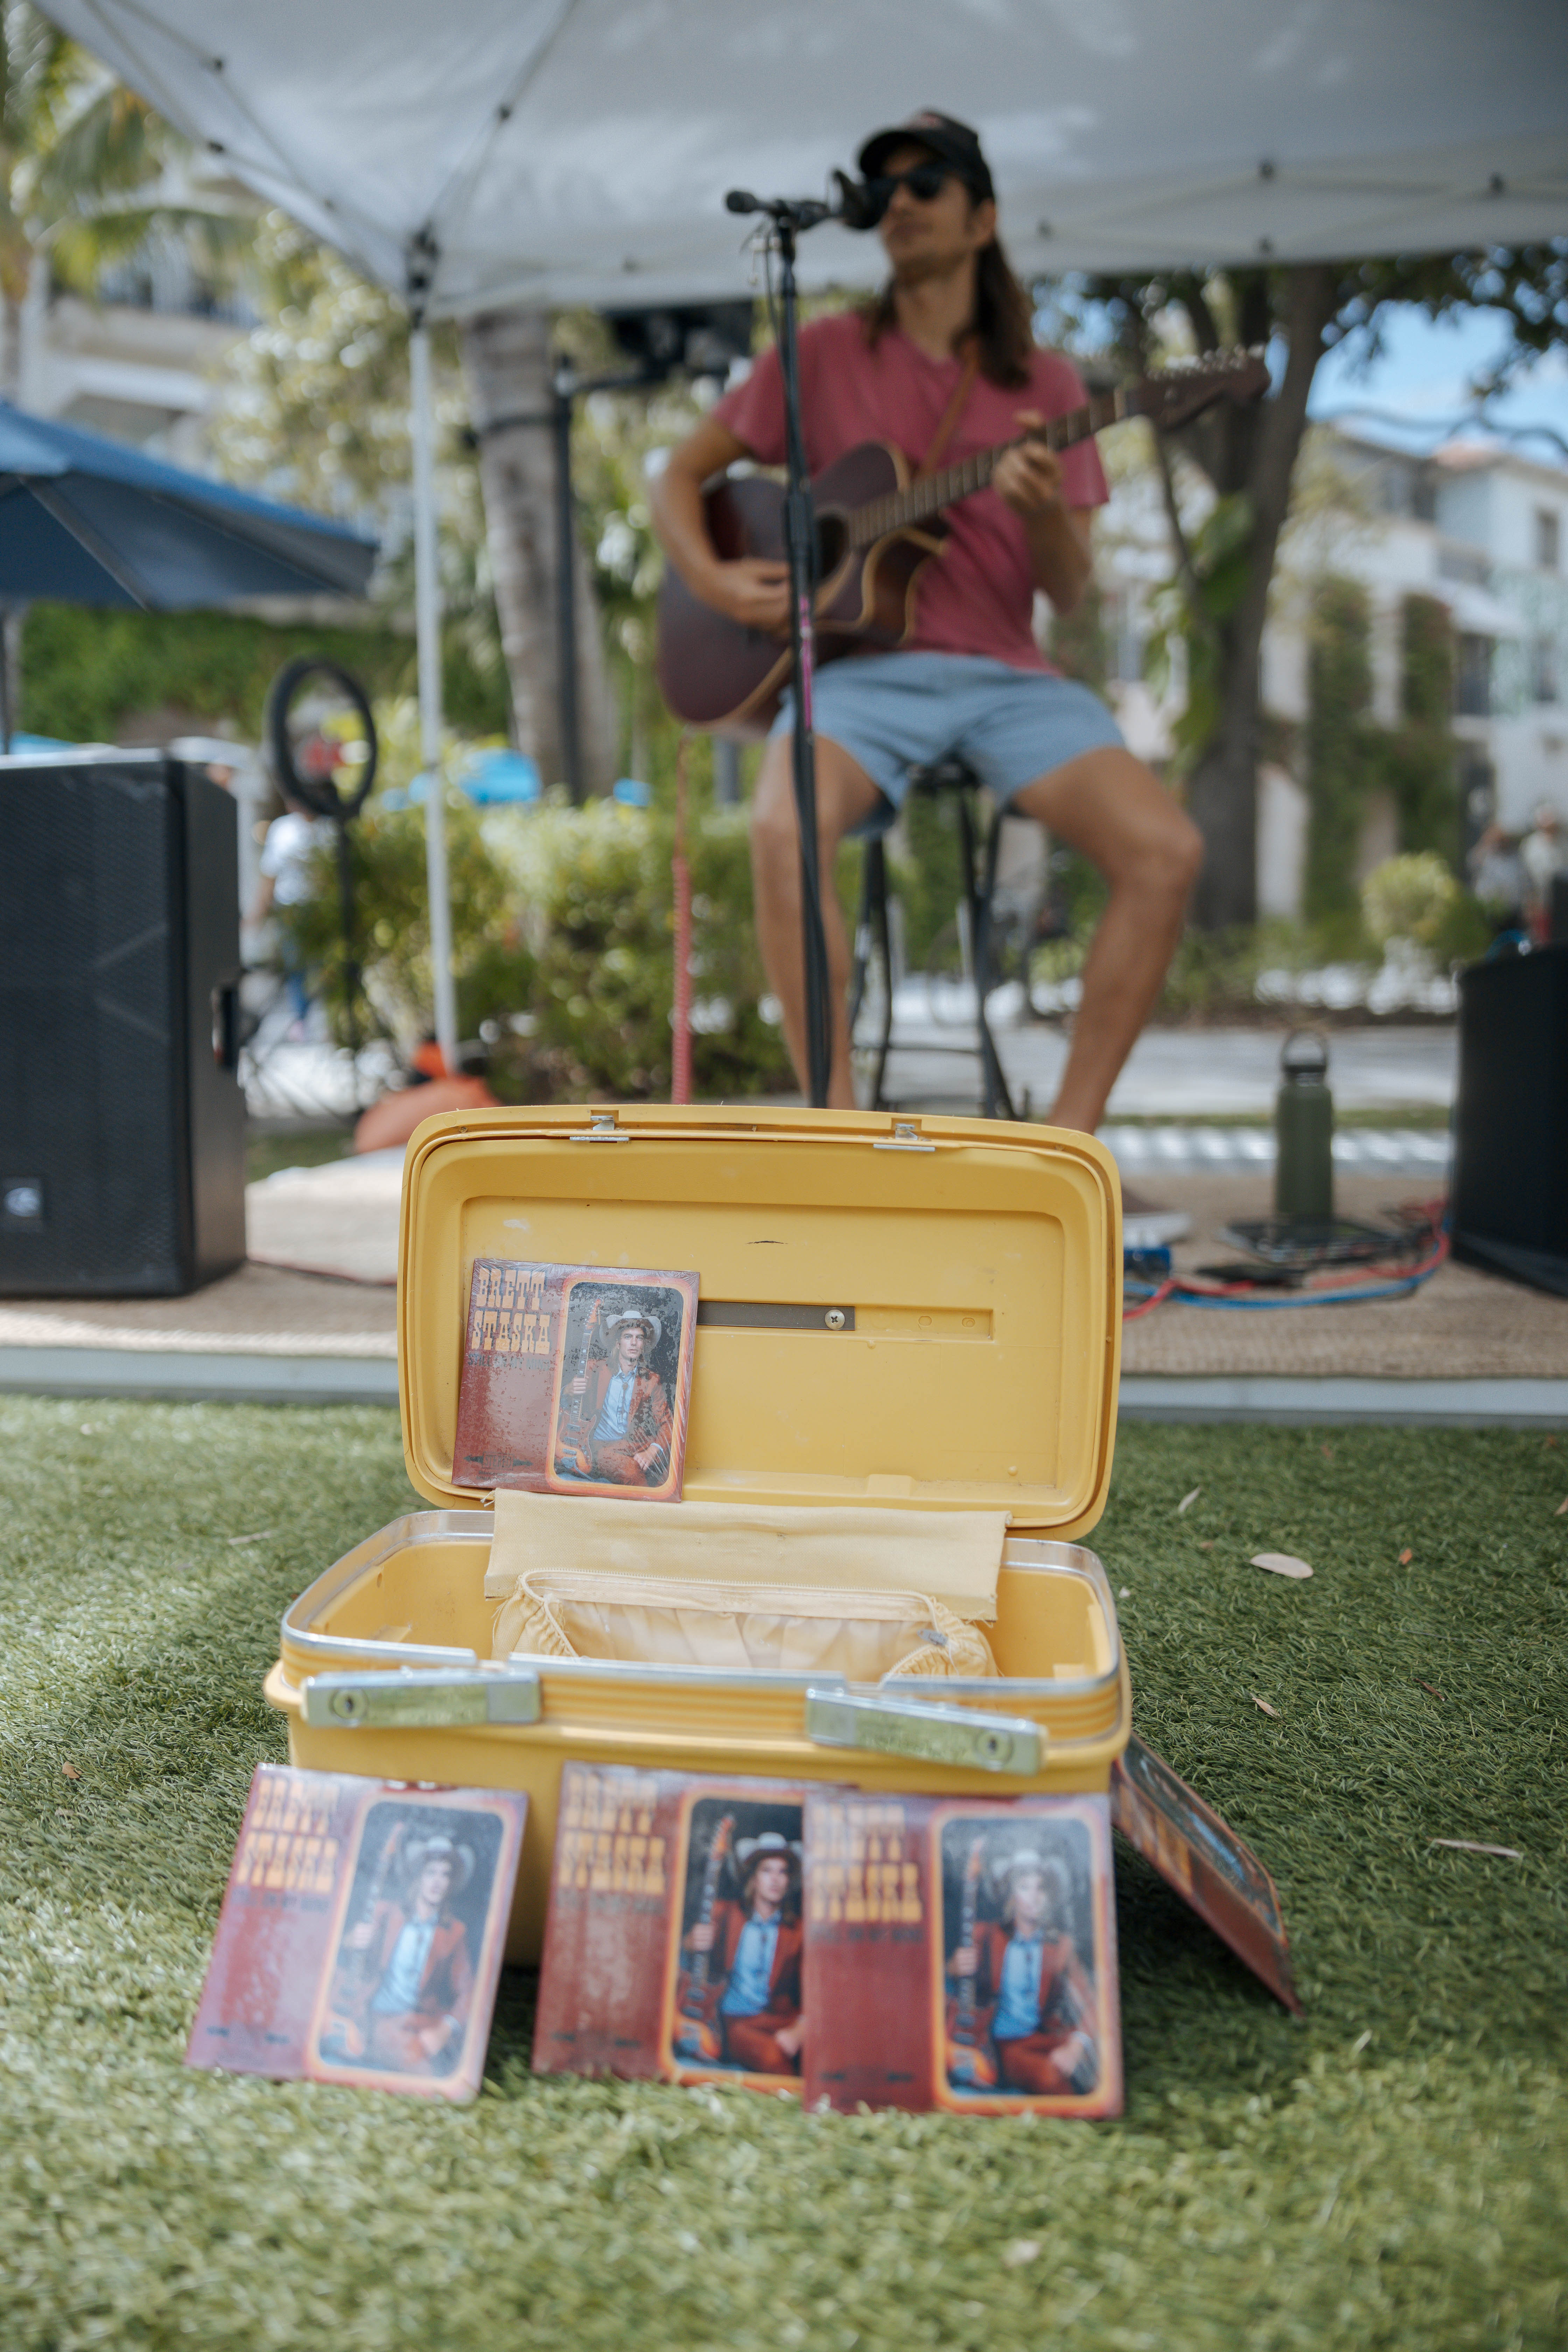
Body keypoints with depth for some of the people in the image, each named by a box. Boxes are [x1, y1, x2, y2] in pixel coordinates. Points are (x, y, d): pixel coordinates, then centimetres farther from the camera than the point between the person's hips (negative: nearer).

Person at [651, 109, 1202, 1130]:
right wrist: (713, 579, -3)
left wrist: (1044, 509, -14)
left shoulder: (1045, 383, 14)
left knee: (1168, 849, -23)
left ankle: (1067, 1138, -12)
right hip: (864, 666, -1)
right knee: (783, 830, -35)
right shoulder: (826, 354, 12)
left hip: (1004, 673, 2)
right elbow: (680, 477, 17)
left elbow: (1069, 591, 8)